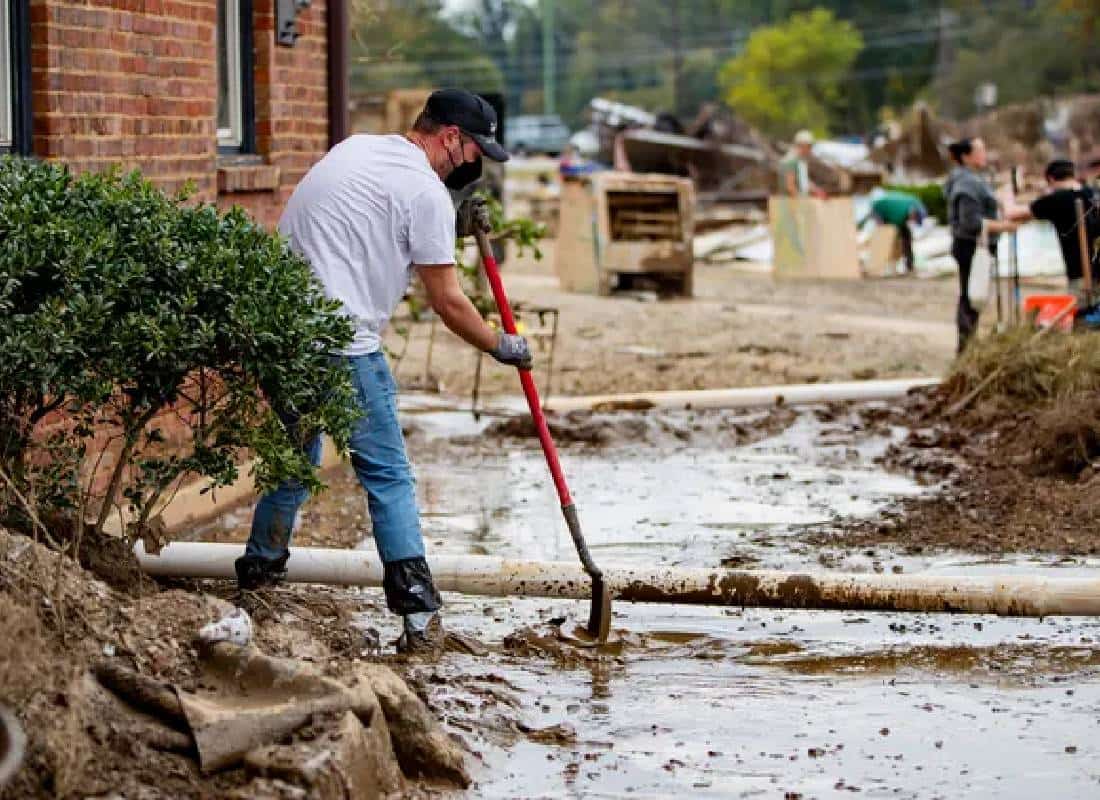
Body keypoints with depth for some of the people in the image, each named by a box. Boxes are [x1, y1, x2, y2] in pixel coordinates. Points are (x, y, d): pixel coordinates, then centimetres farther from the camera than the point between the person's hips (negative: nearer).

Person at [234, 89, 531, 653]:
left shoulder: (357, 148, 19)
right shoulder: (426, 192, -5)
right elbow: (447, 302, -3)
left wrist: (453, 226, 25)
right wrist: (501, 346, 12)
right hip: (341, 343, -8)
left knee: (296, 456, 24)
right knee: (387, 476, -1)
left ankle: (258, 576, 31)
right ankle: (418, 615, -3)